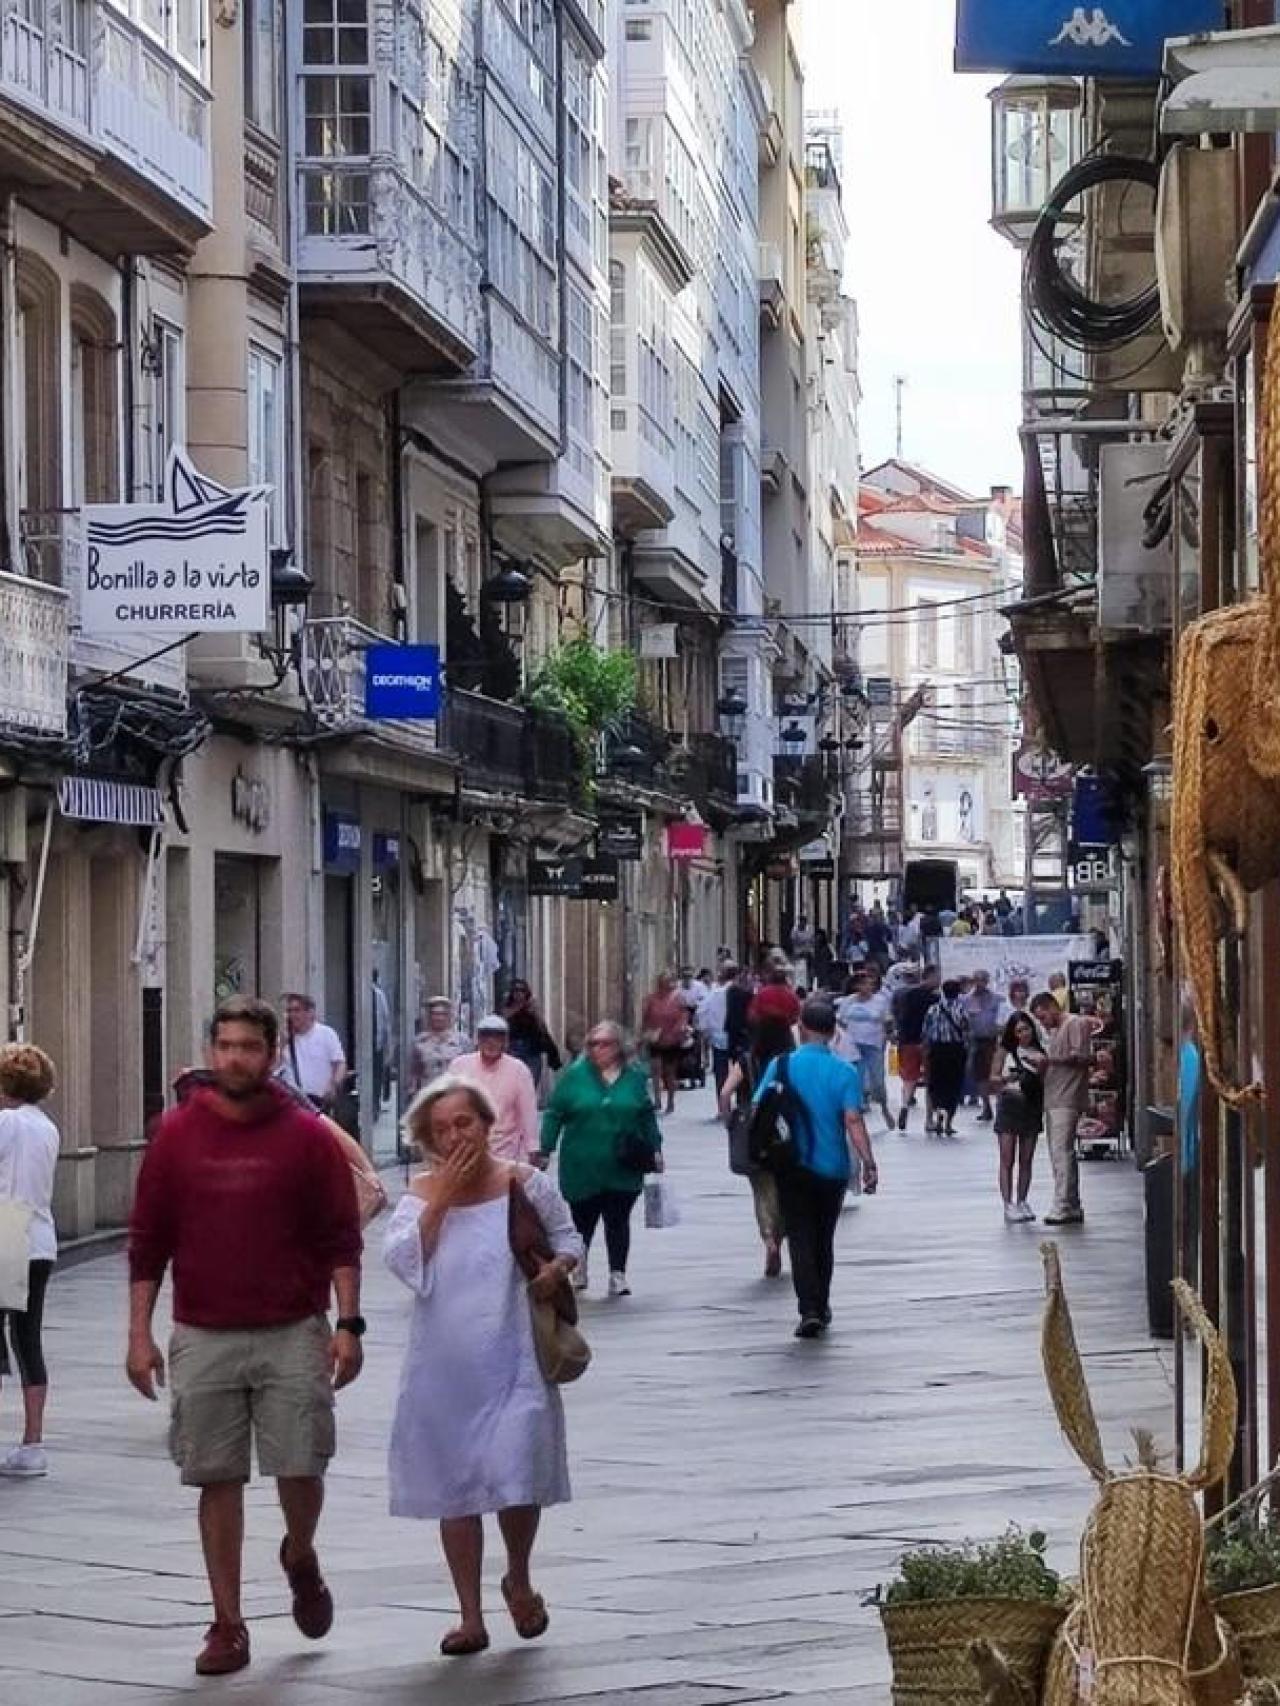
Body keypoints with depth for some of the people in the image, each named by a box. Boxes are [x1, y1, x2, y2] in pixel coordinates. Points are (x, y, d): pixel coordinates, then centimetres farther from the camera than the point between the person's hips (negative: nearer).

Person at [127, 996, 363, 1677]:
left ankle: (301, 1558, 28)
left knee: (300, 1469, -5)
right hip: (203, 1339, 1)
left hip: (293, 1336, -1)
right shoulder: (176, 1134, 3)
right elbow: (147, 1243, 6)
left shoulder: (306, 1135, -1)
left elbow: (341, 1239, 1)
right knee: (217, 1481, 3)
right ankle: (228, 1624, 12)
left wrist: (347, 1324, -7)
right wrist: (140, 1334, 2)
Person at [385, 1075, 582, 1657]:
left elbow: (568, 1236, 11)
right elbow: (400, 1259, -12)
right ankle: (470, 1617, 17)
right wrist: (441, 1199, -15)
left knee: (517, 1477, -9)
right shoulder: (422, 1193, 2)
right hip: (444, 1367, 2)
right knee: (455, 1488, 7)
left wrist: (558, 1267, -10)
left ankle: (519, 1579, 22)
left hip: (512, 1364, -2)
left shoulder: (524, 1184, -1)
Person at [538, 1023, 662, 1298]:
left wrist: (655, 1149, 7)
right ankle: (577, 1268, 33)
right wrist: (545, 1150, -5)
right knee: (583, 1220, 11)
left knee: (618, 1221, 0)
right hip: (583, 1167, 0)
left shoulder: (634, 1077, 4)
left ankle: (618, 1274, 6)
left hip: (623, 1169, 0)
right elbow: (555, 1113, -1)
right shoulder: (575, 1076, -2)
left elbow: (647, 1117, 11)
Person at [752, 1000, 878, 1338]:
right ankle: (821, 1308, 27)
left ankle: (810, 1310, -16)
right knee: (824, 1240, 17)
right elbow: (853, 1121, -14)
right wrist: (869, 1164, -11)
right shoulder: (845, 1072, -7)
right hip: (832, 1168, 1)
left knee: (800, 1238, -1)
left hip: (792, 1167, -1)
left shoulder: (781, 1066, -5)